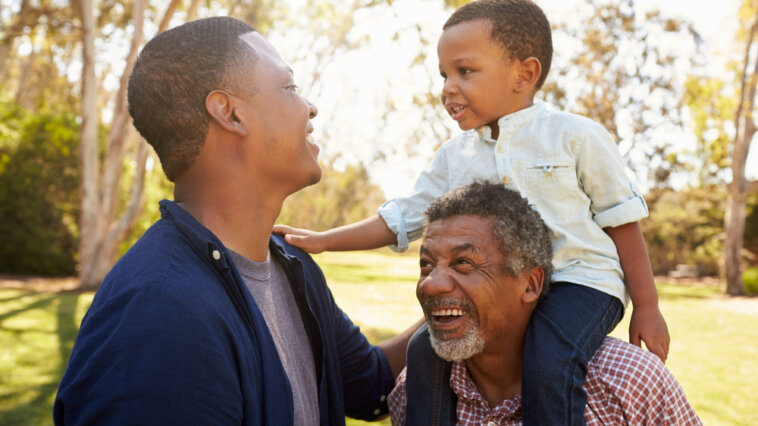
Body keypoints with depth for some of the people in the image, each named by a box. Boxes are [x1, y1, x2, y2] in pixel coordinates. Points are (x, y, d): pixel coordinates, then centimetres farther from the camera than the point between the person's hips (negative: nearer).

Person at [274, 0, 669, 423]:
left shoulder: (576, 136, -5)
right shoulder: (454, 156, 8)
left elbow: (622, 221, -1)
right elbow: (401, 218, 9)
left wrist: (647, 308, -2)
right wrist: (323, 241, 0)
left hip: (578, 279, -5)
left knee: (547, 364, -30)